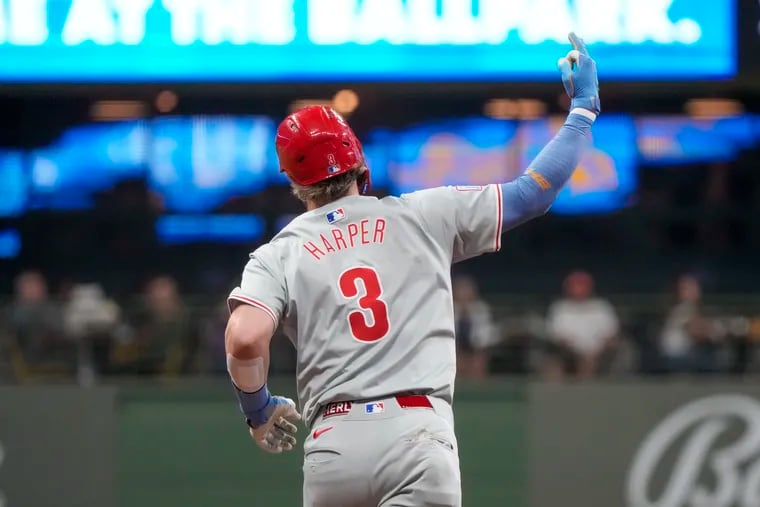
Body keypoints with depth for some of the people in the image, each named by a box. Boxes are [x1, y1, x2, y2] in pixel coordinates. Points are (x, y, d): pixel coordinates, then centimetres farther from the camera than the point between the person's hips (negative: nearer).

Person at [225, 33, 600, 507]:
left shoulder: (277, 255, 10)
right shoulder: (423, 217, 12)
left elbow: (244, 339, -8)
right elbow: (534, 192, 16)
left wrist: (257, 408, 11)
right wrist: (583, 109, 29)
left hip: (332, 445, 2)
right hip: (418, 435, -1)